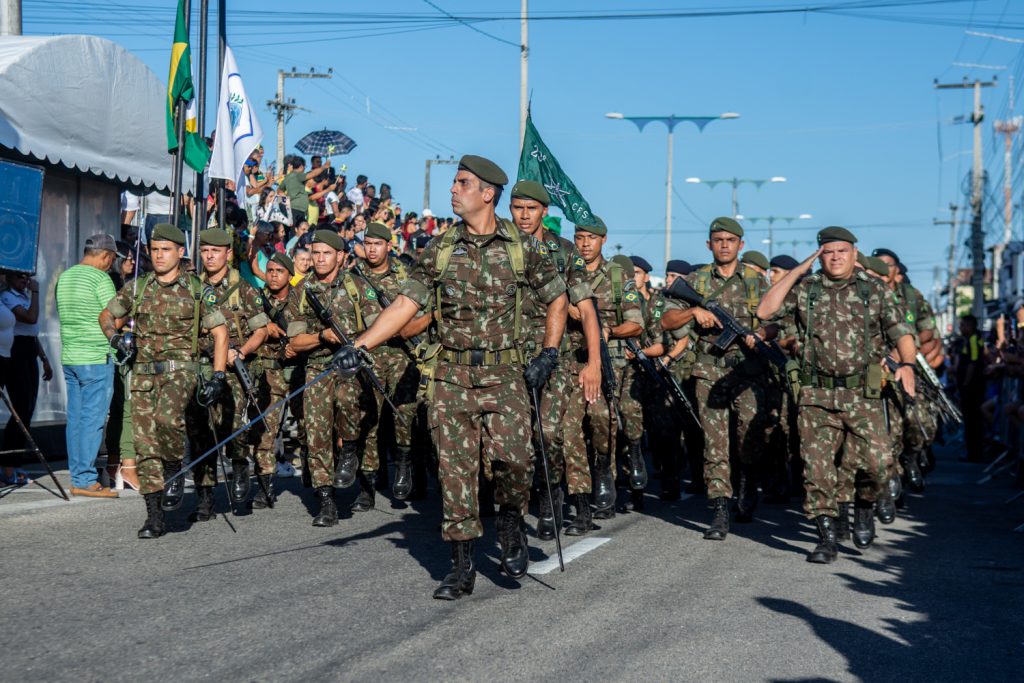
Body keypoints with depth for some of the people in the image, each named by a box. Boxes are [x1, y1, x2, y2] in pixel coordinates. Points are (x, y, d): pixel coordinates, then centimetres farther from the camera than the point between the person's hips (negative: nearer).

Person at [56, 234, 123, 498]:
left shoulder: (64, 277, 13)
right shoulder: (100, 279, -11)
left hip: (69, 357, 8)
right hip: (97, 358, -8)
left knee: (75, 419, 9)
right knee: (92, 421, -5)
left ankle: (78, 477, 13)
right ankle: (85, 480, -5)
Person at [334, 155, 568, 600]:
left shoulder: (521, 247, 3)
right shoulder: (439, 250, 6)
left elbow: (557, 298, 13)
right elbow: (405, 304, 2)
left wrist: (548, 353, 3)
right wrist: (359, 346, -8)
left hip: (504, 376, -2)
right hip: (452, 377, 2)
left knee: (511, 461, -17)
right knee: (456, 471, 1)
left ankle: (510, 524, 14)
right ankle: (461, 567, 11)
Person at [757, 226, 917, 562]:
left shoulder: (875, 290, 9)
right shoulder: (804, 290, 9)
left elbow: (900, 331, 4)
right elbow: (765, 311, -4)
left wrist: (907, 364, -15)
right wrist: (797, 271, -3)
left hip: (863, 395, -1)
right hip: (817, 396, 1)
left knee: (876, 463, -10)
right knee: (817, 468, -3)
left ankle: (865, 505, 21)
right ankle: (827, 538, 6)